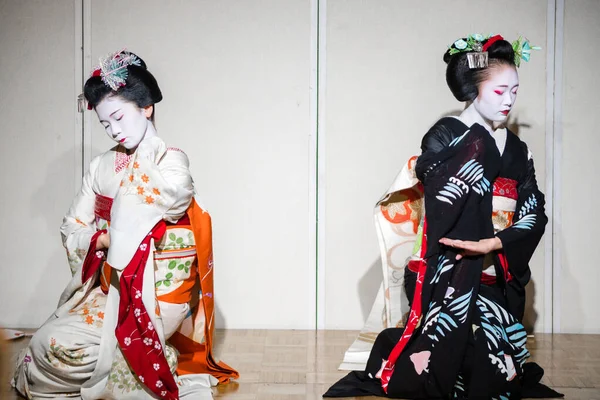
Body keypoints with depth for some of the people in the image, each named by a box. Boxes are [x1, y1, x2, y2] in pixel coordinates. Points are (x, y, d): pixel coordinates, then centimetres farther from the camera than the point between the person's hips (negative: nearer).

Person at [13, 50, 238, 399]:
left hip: (155, 291, -6)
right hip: (109, 288, 6)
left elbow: (173, 198, -25)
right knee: (45, 342, -11)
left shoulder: (172, 160, -3)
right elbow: (72, 229, 10)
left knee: (59, 346, -19)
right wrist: (103, 240, -13)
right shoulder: (102, 166, 12)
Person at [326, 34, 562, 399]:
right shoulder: (446, 137, -5)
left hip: (497, 281, 6)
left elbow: (535, 215, 1)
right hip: (449, 275, -6)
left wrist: (492, 243, -14)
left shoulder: (516, 149, 13)